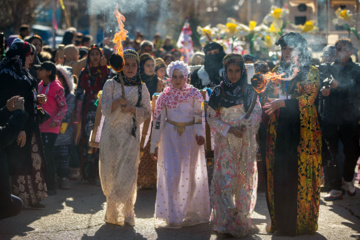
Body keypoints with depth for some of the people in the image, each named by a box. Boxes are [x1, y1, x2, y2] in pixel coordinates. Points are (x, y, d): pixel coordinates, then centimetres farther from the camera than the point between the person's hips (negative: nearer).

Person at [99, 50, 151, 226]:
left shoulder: (141, 88, 8)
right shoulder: (111, 84, 5)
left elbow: (146, 112, 7)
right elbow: (105, 109, -4)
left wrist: (132, 109, -10)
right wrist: (117, 102, -22)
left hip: (131, 134, 0)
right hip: (112, 132, 0)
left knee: (128, 172, -8)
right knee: (110, 170, 1)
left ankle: (125, 213, -1)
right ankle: (113, 211, 17)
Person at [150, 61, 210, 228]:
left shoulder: (194, 94, 0)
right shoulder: (165, 95, 3)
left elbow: (200, 116, -2)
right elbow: (158, 120, 4)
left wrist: (200, 133, -20)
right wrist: (154, 145, 3)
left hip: (190, 136, 0)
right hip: (170, 136, 0)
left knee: (190, 173, 4)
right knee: (171, 174, -7)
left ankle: (190, 213, 18)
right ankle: (172, 216, -3)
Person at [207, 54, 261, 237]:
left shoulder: (249, 92, 6)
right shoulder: (218, 92, 3)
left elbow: (257, 115, 6)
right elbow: (211, 118, 2)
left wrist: (245, 128, -12)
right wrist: (230, 129, -10)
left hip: (245, 143, 1)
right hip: (225, 143, -1)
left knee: (245, 179, 0)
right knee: (225, 179, -7)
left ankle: (242, 219, 10)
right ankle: (226, 221, -3)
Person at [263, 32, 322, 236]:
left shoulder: (311, 72, 2)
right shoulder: (279, 72, 17)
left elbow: (308, 98, -11)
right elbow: (272, 97, 19)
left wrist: (282, 102, -20)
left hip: (303, 130, -4)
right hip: (279, 130, 4)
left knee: (301, 175, -4)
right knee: (279, 176, 1)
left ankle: (302, 223, 3)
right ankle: (281, 223, 8)